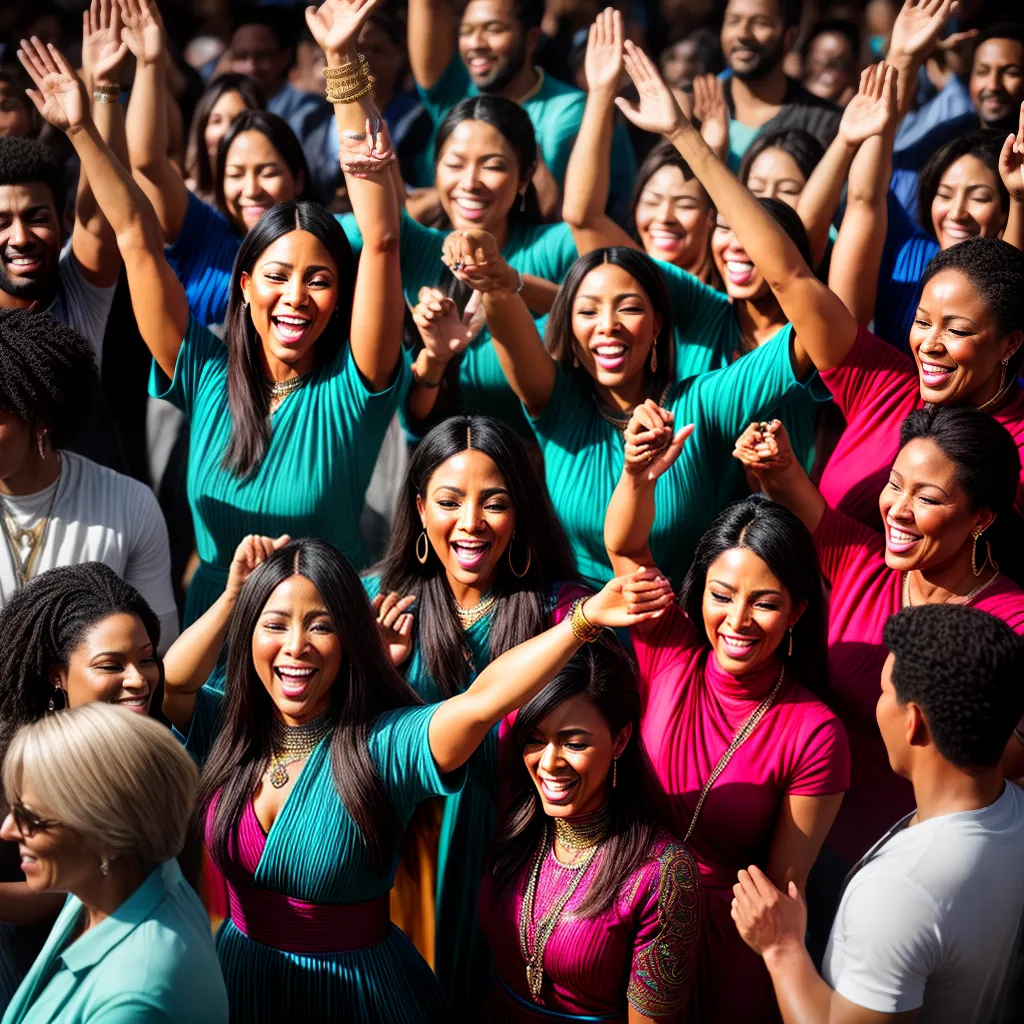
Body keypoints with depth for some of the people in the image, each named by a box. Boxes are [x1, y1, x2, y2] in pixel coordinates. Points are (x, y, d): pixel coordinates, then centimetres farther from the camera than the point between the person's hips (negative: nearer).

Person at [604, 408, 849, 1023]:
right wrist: (639, 476, -32)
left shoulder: (815, 734, -16)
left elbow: (783, 881, -11)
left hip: (727, 932, -3)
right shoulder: (672, 654, -7)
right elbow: (625, 548, -14)